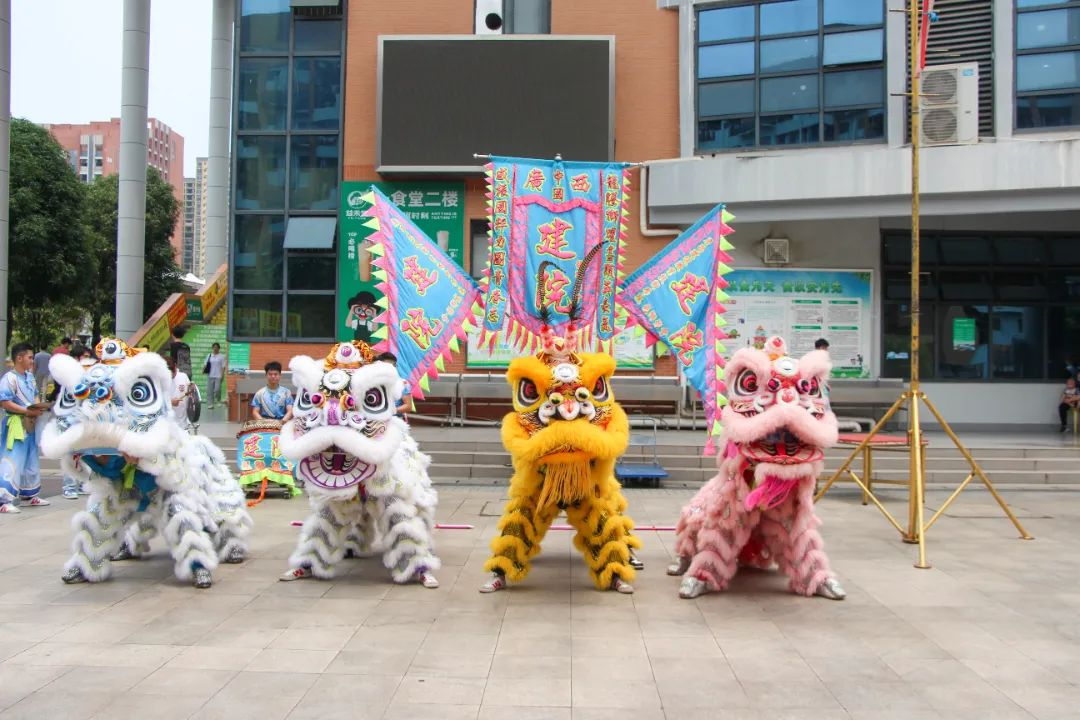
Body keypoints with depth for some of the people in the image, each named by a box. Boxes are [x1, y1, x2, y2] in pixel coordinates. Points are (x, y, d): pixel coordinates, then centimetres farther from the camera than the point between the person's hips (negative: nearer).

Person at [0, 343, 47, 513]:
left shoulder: (29, 376, 10)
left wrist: (39, 408, 1)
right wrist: (28, 411, -23)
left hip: (30, 424, 9)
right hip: (16, 425, -9)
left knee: (31, 461, 17)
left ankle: (29, 495, 30)